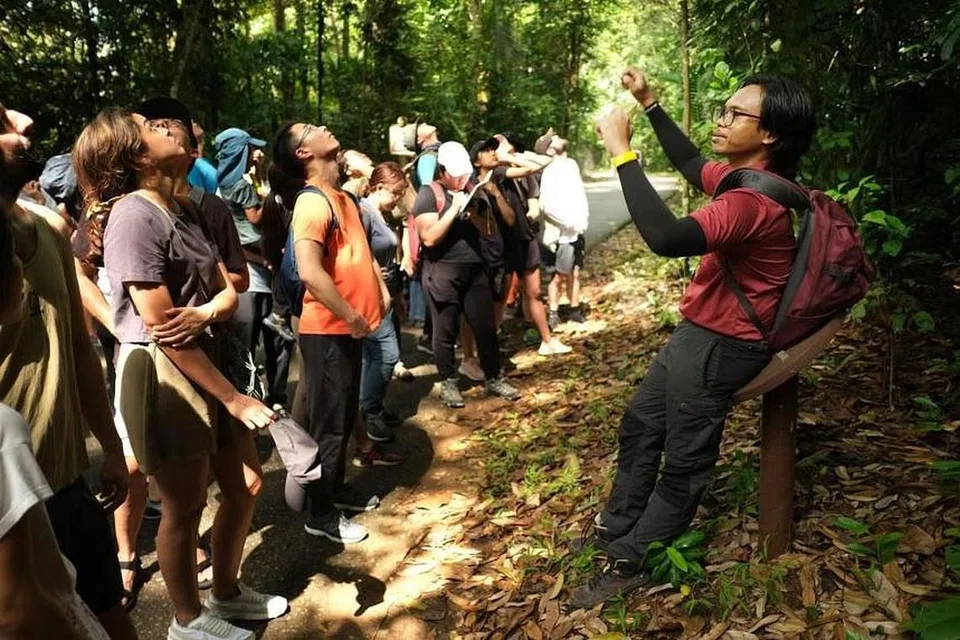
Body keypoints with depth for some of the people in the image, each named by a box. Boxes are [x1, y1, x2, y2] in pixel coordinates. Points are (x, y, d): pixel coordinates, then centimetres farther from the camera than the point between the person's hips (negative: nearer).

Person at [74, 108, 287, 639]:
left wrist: (206, 311, -17)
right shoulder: (133, 215, -17)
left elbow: (229, 290, 8)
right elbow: (161, 328, -20)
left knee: (243, 487, 16)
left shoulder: (182, 211, 11)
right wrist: (233, 398, -18)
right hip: (160, 375, -9)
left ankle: (227, 592, 38)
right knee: (184, 506, 7)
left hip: (204, 363, 9)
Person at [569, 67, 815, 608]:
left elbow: (667, 238, -43)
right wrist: (650, 103, 16)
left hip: (721, 346, -10)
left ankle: (633, 565, 23)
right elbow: (690, 164, 24)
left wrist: (623, 152, -36)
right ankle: (617, 531, 36)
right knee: (640, 427, 20)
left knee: (684, 462, 6)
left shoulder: (754, 199, -29)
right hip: (700, 333, 11)